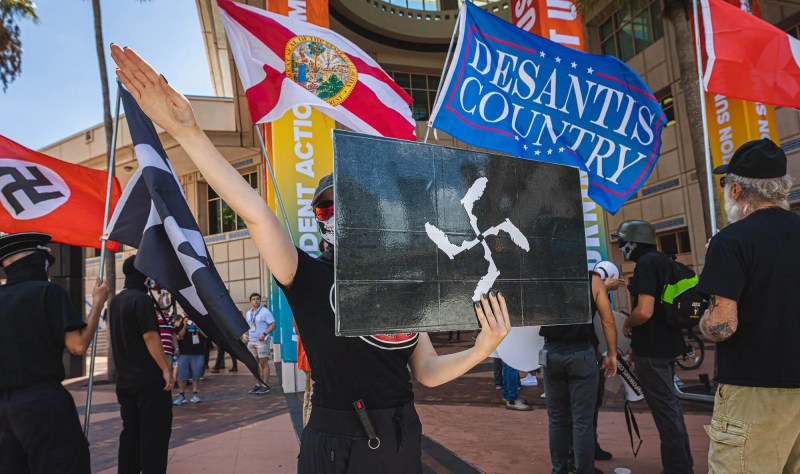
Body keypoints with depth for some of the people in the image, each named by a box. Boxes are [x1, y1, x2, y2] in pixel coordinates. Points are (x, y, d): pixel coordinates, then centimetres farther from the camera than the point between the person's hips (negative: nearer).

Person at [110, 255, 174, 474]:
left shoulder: (117, 300, 12)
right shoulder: (142, 299, -15)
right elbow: (150, 336, -21)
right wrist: (166, 369, -19)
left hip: (125, 378, 9)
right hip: (149, 378, -9)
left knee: (131, 431, 15)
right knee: (155, 432, -2)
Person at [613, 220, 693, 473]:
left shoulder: (646, 264, -19)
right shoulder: (663, 261, 10)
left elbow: (644, 311, -28)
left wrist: (626, 325, -10)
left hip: (652, 348, -10)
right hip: (668, 343, 10)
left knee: (664, 408, 1)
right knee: (670, 404, 20)